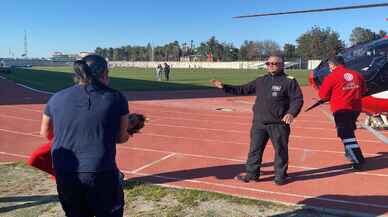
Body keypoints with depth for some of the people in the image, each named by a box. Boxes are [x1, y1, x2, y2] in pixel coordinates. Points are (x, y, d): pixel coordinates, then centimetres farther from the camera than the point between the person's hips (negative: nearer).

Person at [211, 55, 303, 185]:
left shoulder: (289, 81, -2)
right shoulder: (261, 81, 13)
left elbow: (298, 99, -6)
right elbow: (243, 90, 15)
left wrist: (291, 113, -25)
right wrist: (224, 87, 9)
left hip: (279, 123, -4)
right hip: (259, 122, 5)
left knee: (280, 150, 5)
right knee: (255, 149, 8)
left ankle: (280, 176, 22)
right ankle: (252, 174, 20)